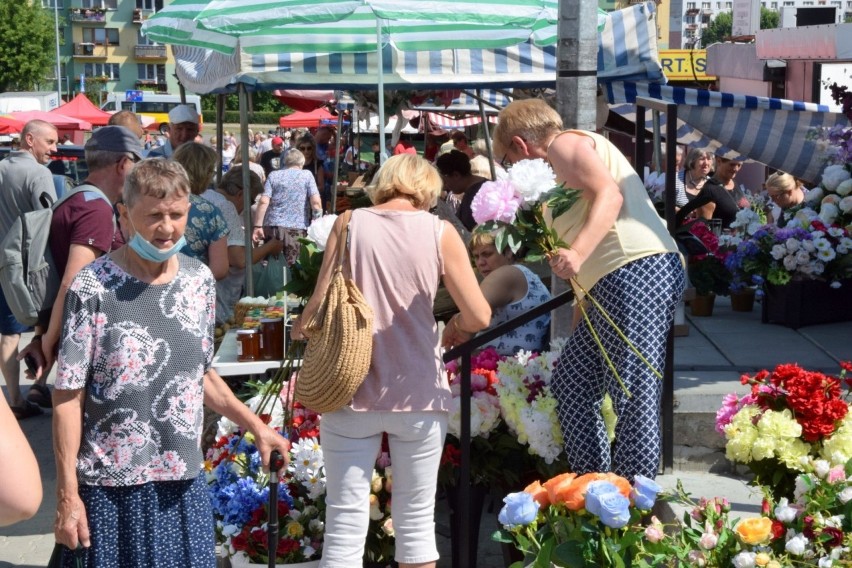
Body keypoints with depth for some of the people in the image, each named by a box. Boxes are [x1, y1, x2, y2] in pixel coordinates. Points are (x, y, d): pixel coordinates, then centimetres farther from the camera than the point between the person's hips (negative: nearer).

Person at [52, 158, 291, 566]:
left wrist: (255, 426, 15)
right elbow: (69, 397, -10)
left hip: (184, 481, 4)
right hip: (110, 486, -4)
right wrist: (67, 495, -11)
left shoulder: (200, 281, 4)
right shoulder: (93, 287, -11)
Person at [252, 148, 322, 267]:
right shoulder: (307, 175, 5)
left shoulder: (274, 176, 9)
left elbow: (264, 202, -3)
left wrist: (258, 226, -3)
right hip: (297, 229, -2)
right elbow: (316, 202, -6)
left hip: (273, 227, 2)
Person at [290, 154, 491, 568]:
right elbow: (479, 317, -4)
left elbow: (320, 303, -4)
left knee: (345, 523, 4)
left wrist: (299, 327, 18)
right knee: (417, 521, 12)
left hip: (352, 390, 0)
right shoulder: (439, 232, 0)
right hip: (418, 393, 0)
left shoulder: (349, 223, 1)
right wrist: (457, 324, 17)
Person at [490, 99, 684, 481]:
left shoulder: (564, 144, 0)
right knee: (572, 382, 14)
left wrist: (577, 253, -29)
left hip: (637, 272, -11)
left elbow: (610, 194, -17)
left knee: (631, 392, -14)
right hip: (612, 286, 11)